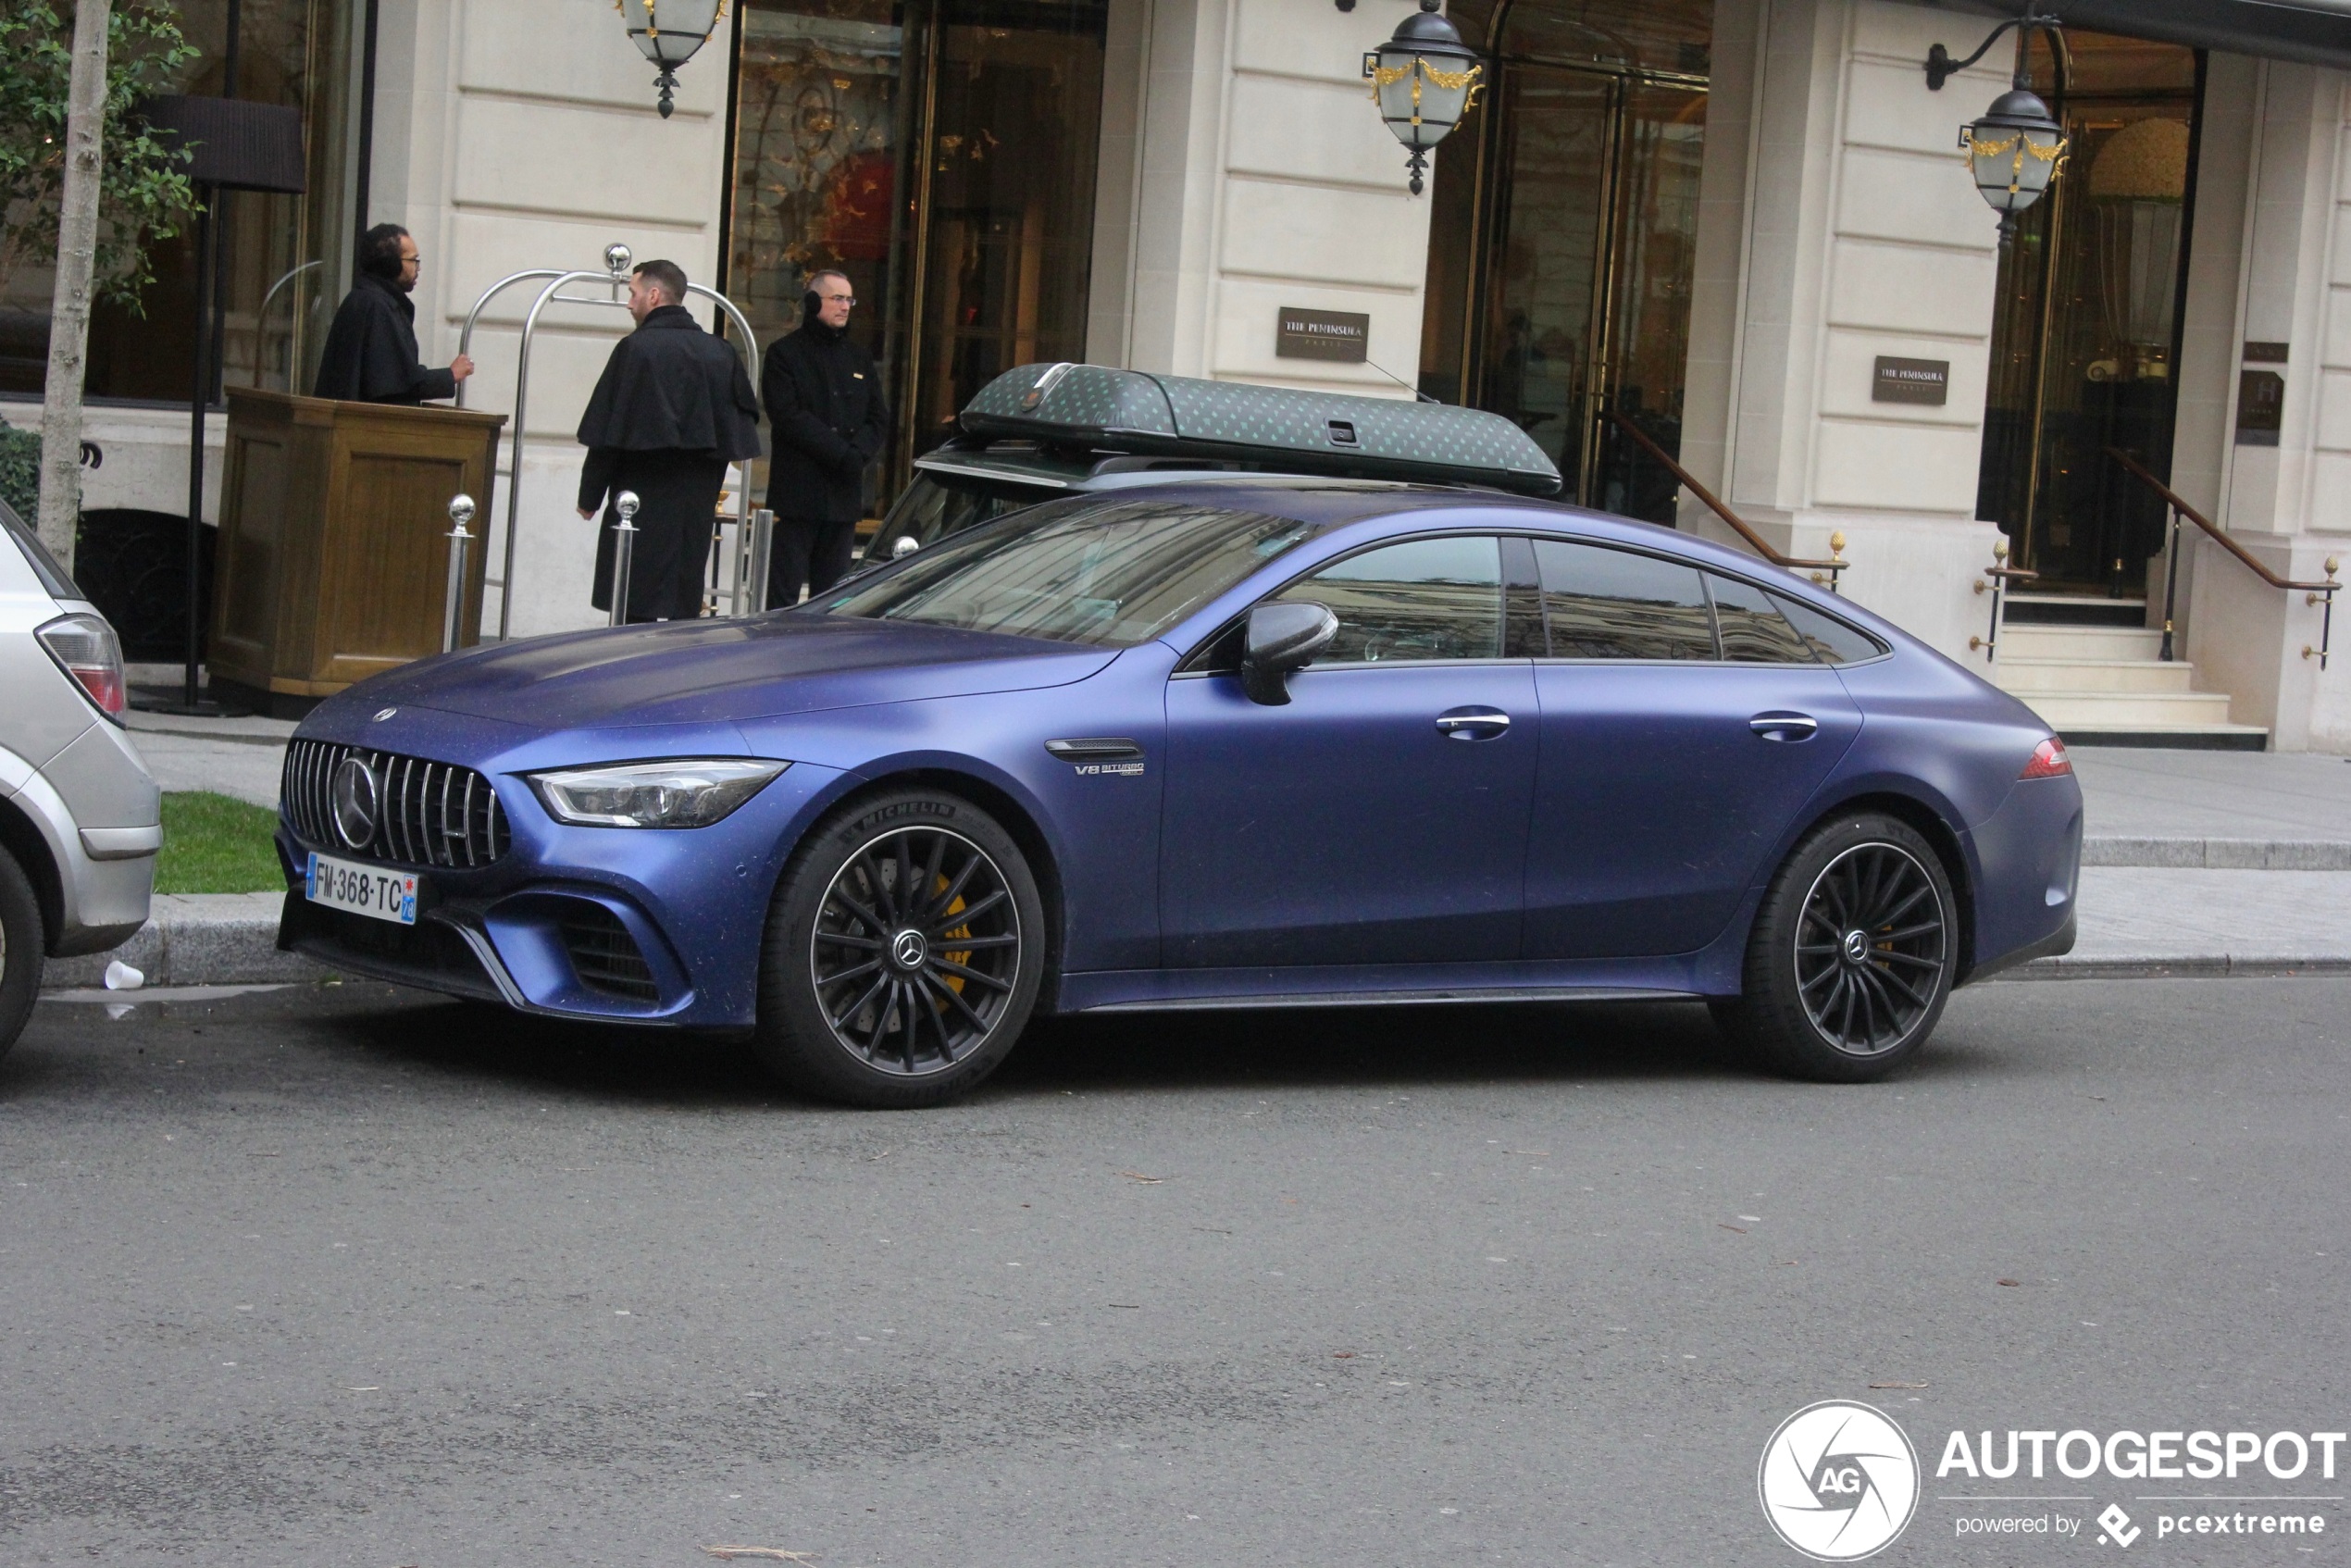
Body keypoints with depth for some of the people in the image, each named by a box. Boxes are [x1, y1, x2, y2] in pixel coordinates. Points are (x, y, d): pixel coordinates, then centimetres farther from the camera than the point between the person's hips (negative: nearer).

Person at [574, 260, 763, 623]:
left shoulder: (636, 348, -10)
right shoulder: (720, 353, 8)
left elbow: (607, 434, -9)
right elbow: (743, 423, 11)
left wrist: (589, 496, -1)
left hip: (644, 501, -6)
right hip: (698, 504, 6)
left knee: (636, 611, -4)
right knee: (684, 612, 9)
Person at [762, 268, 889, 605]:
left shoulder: (859, 359, 19)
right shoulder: (785, 354, 1)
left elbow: (879, 420, 13)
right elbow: (789, 416, -10)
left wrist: (858, 453, -8)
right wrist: (841, 453, -16)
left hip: (844, 494, 5)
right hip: (798, 491, -5)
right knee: (783, 591, -7)